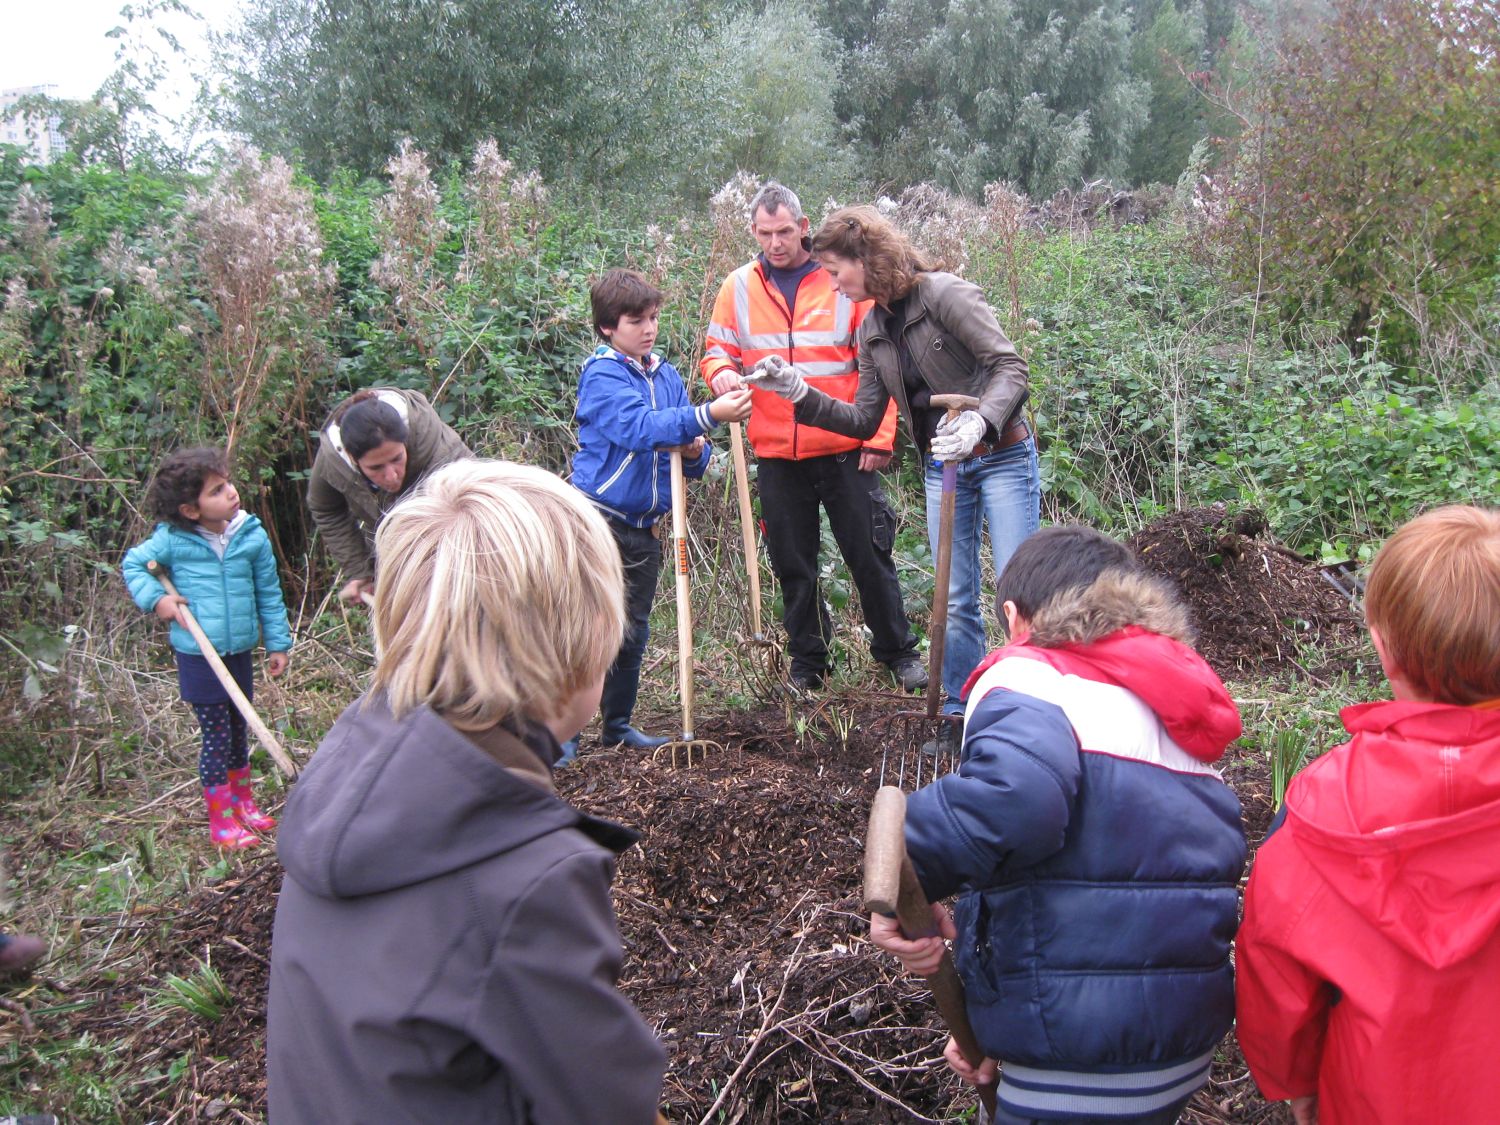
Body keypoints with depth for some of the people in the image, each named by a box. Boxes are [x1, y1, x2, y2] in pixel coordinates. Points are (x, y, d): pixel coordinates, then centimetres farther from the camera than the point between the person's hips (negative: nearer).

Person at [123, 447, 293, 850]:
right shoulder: (172, 540, -13)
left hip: (241, 651, 3)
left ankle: (243, 801, 38)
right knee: (217, 735, 3)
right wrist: (155, 598, -11)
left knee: (239, 730, 19)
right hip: (197, 655, -3)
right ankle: (221, 820, 18)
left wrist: (278, 642, 5)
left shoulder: (252, 536, -7)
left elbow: (269, 593, 2)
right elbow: (133, 564, 5)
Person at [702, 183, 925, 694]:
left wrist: (879, 436, -8)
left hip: (845, 449, -2)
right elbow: (718, 349, 13)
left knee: (869, 554, 5)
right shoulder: (738, 287, 5)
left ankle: (898, 651, 21)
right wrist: (721, 373, -12)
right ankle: (807, 660, 25)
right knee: (792, 564, 11)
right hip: (775, 454, 3)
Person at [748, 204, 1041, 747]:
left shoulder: (943, 294, -13)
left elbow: (1009, 364, -17)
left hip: (1003, 456, -6)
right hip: (943, 466, 6)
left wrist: (979, 423, -34)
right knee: (955, 600, 8)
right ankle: (962, 713, 20)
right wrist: (799, 392, -1)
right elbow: (864, 420, 8)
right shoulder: (871, 331, 7)